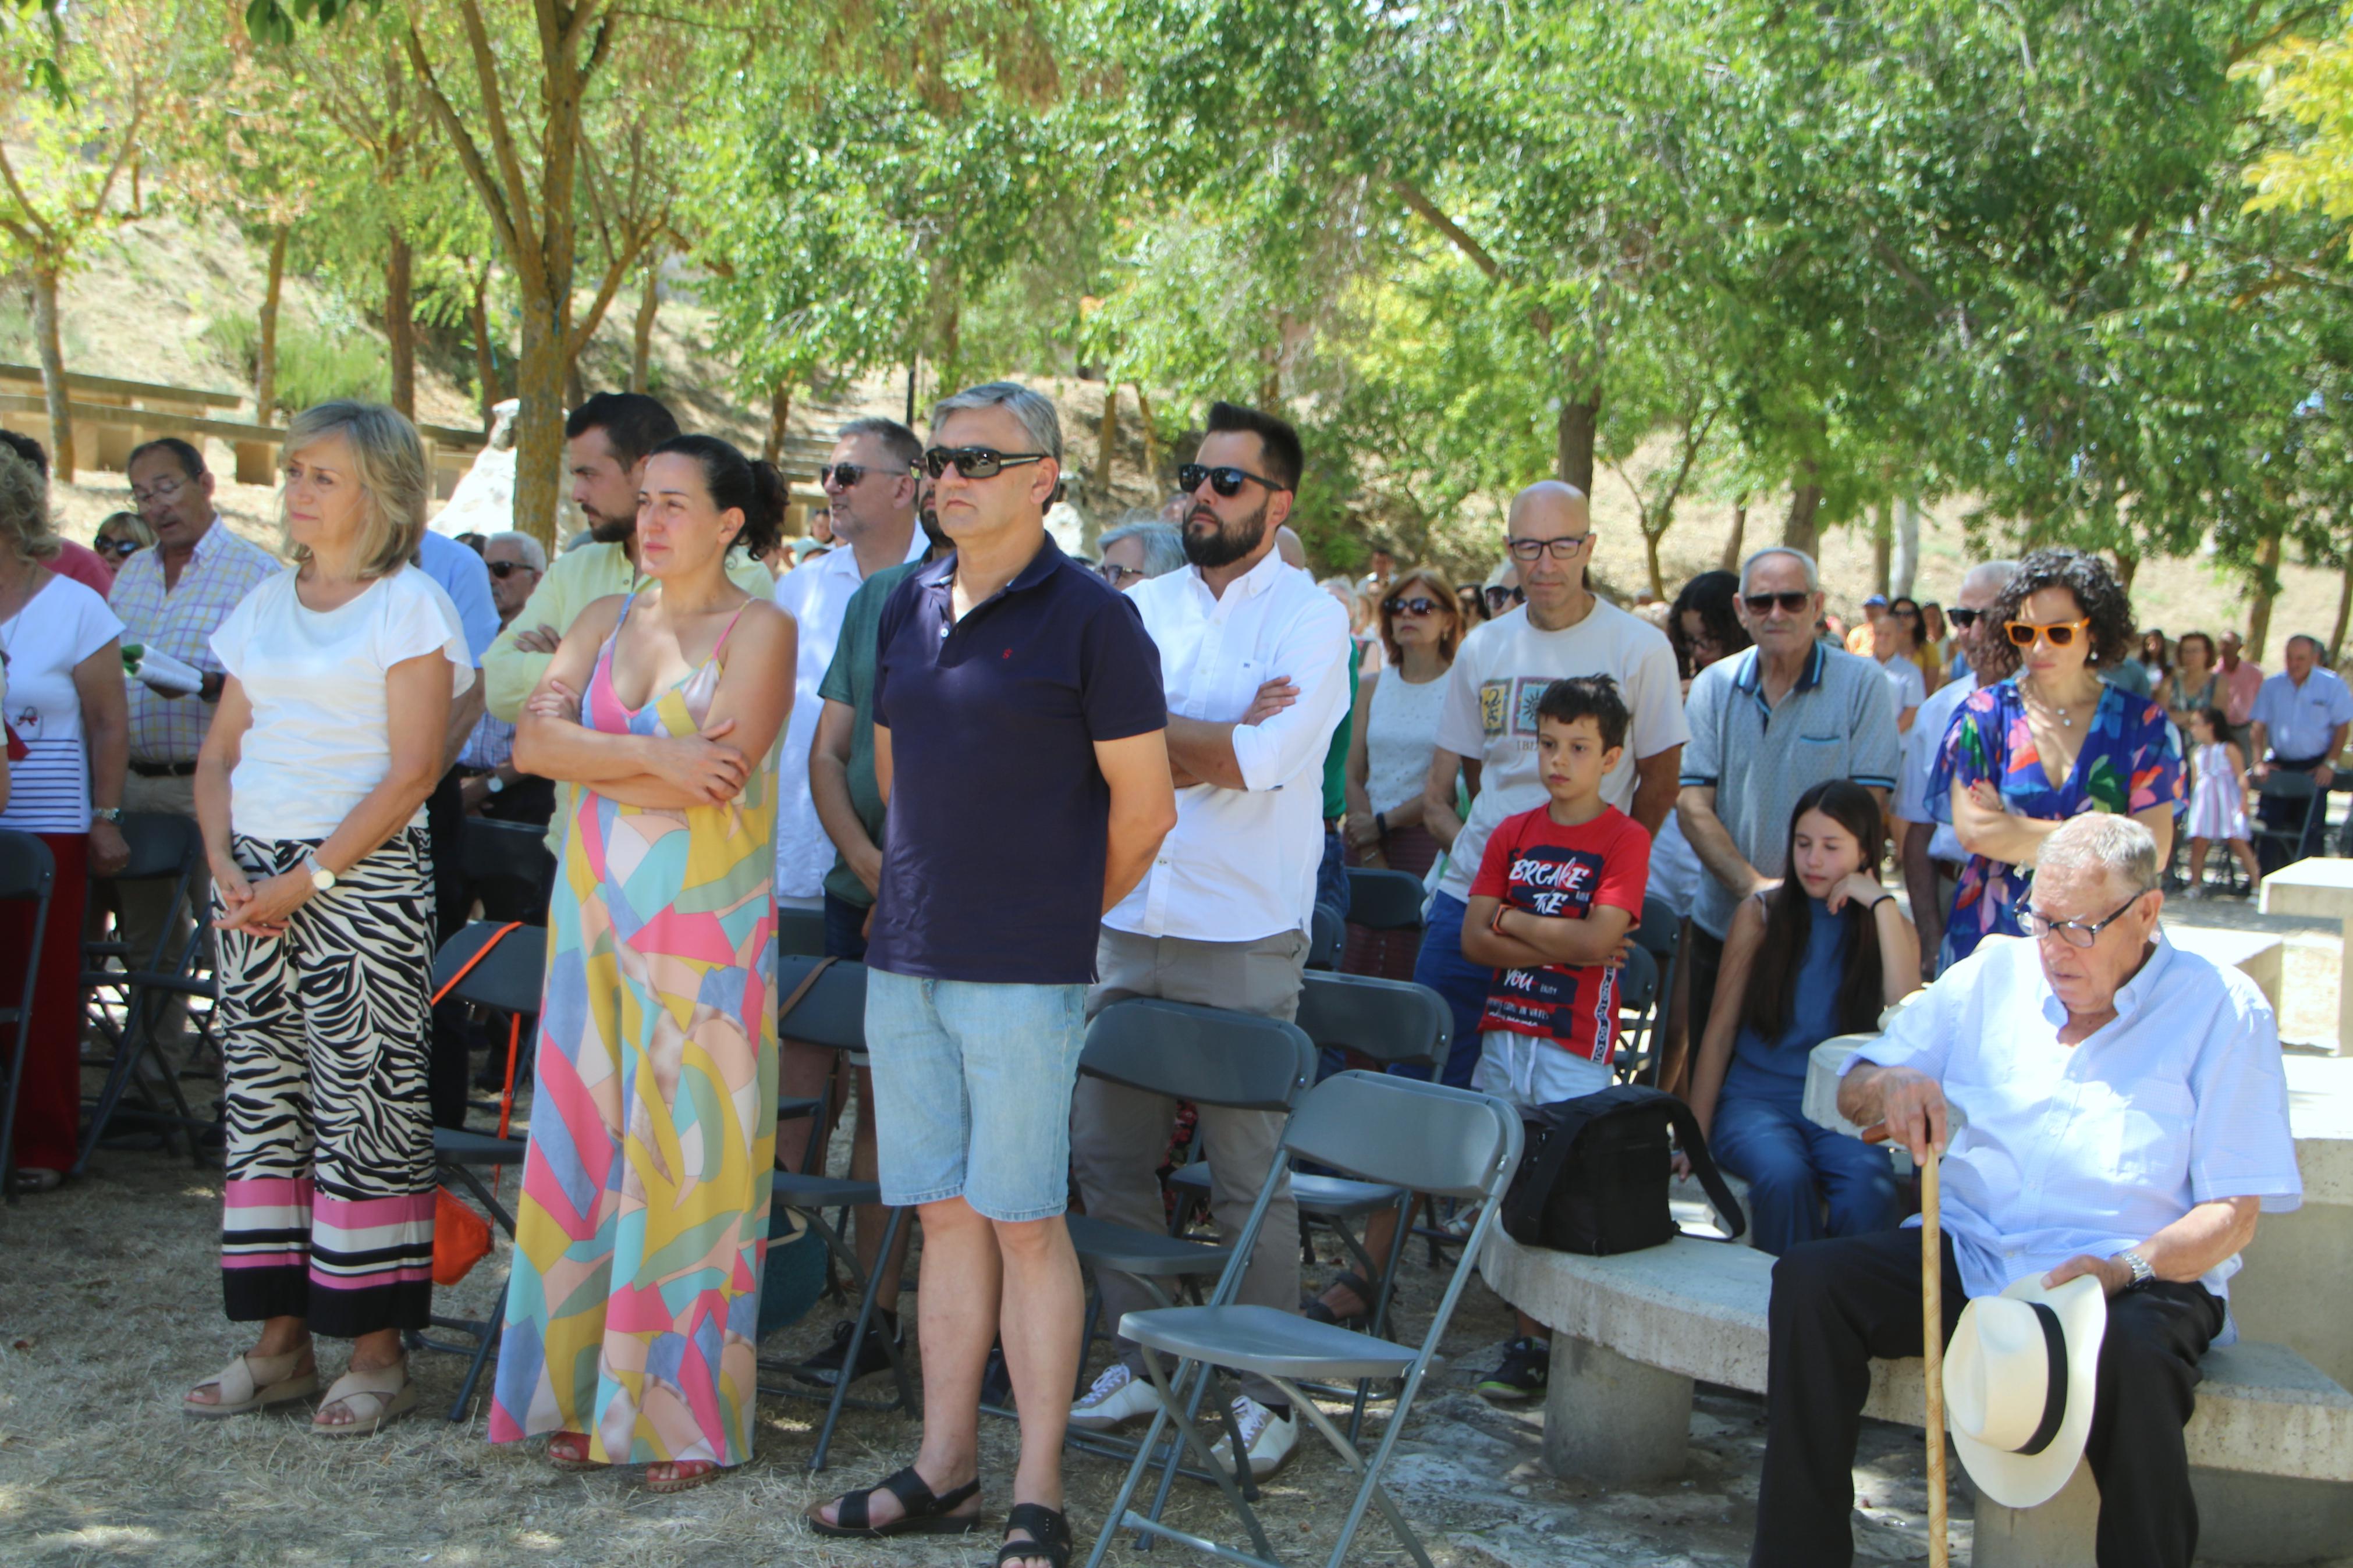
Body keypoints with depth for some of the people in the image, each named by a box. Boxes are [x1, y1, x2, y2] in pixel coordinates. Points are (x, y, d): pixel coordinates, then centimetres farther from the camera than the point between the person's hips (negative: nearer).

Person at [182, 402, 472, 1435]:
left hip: (363, 878, -6)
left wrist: (307, 879, -14)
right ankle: (281, 1340, 17)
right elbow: (220, 754, 15)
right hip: (254, 881, 6)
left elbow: (413, 772, -11)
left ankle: (378, 1353, 4)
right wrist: (226, 864, -3)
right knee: (260, 1096, 7)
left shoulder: (410, 605, -4)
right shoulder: (267, 606, 15)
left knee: (362, 1100, -5)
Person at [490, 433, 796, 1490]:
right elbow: (534, 740, 0)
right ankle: (588, 1395, 15)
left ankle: (685, 1415, 5)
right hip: (596, 907, 5)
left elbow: (714, 779, -15)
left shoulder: (758, 629, -3)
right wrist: (649, 755, -13)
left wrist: (593, 759, -6)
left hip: (706, 919, -5)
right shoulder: (603, 620, 14)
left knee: (689, 1148, -3)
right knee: (588, 1139, 6)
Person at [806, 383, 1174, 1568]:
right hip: (906, 958, 6)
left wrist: (1060, 914, 6)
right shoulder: (908, 606, 11)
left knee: (1024, 1224, -1)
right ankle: (943, 1470, 21)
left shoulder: (1091, 617, -8)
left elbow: (1145, 809, -5)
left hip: (1022, 973, -6)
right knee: (946, 1215, 12)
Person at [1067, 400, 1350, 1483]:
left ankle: (1265, 1393, 12)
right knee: (1106, 1150, 10)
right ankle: (1136, 1361, 25)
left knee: (1249, 1173, 0)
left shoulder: (1310, 616, -2)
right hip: (1128, 922, 5)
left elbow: (1263, 761, -16)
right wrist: (1223, 733, -13)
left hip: (1244, 937, -5)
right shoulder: (1145, 606, 12)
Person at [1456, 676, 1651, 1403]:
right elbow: (1474, 939, 1)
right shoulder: (1512, 834, 10)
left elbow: (1598, 940, -15)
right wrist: (1562, 944, -10)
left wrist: (1513, 920, -4)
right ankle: (1528, 1336, 15)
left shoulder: (1625, 839, -2)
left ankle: (1558, 1344, 4)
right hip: (1503, 1032, 5)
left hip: (1576, 1047, -4)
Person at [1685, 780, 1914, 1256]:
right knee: (1784, 1175, -34)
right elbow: (1720, 1031, 5)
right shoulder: (1761, 914, 6)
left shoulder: (1892, 928, 8)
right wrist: (1695, 1138, -3)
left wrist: (1883, 905, -11)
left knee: (1870, 1187, -33)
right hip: (1757, 1097, 0)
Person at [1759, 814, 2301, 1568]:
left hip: (2137, 1278, -4)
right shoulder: (1992, 975, 10)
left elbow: (2232, 1214, -6)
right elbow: (1851, 1093, 12)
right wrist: (1892, 1085, -13)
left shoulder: (2222, 1008, -1)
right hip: (1966, 1256, 4)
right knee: (1810, 1279, -21)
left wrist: (2129, 1267, -25)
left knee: (2134, 1349, -38)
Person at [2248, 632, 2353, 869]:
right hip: (2279, 765, 3)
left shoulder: (2331, 685, -3)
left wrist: (2329, 764, -11)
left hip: (2315, 767, -2)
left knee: (2310, 827, -6)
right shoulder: (2272, 686, 4)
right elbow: (2258, 727, 2)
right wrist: (2259, 762, -9)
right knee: (2271, 822, -2)